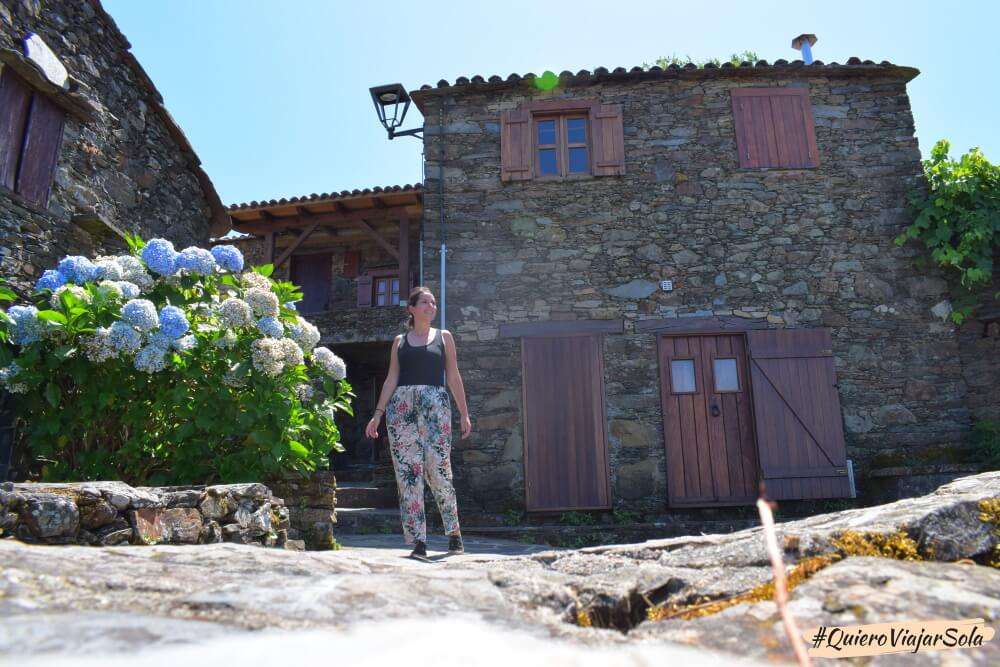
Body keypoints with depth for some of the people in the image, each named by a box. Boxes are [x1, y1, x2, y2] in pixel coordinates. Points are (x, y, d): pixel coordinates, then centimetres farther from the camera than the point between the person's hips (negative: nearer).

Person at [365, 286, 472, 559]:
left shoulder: (443, 336, 14)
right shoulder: (400, 341, 16)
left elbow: (454, 378, 11)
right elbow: (391, 379, 13)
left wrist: (464, 413, 4)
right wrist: (378, 414, 4)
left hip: (435, 404, -1)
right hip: (401, 405, 2)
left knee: (438, 469, -8)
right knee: (407, 472, -3)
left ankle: (454, 532, 11)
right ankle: (418, 542, 3)